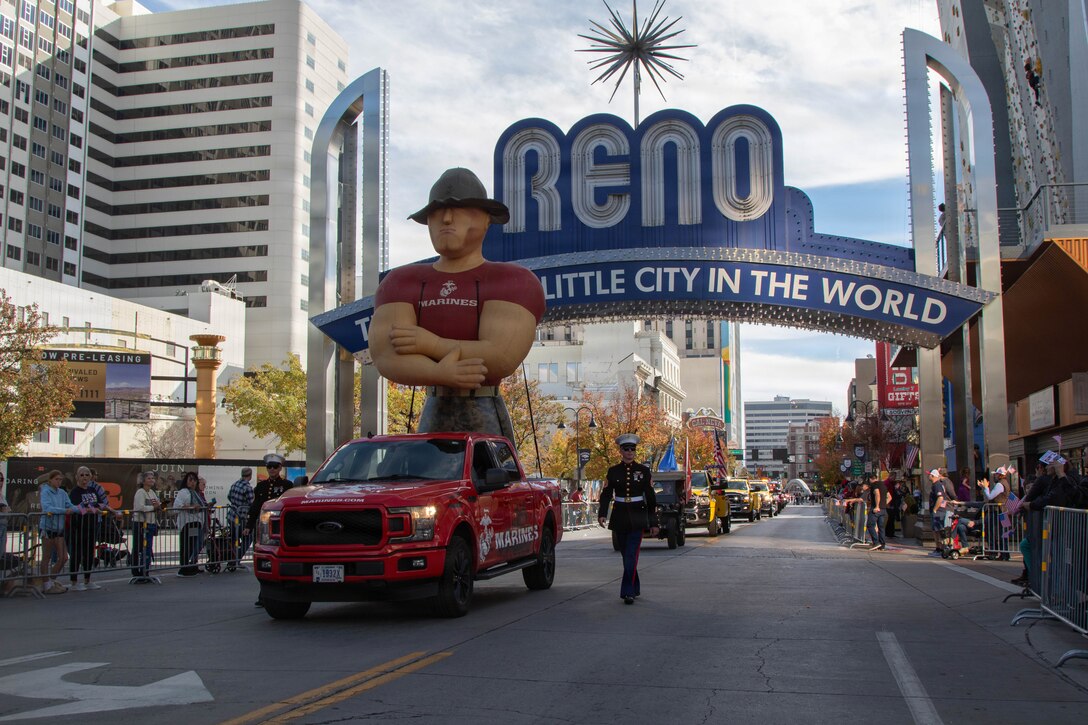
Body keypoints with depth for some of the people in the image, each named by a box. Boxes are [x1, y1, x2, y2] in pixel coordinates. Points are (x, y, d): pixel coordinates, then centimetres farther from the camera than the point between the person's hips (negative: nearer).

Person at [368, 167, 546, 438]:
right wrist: (441, 372, -23)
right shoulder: (400, 283, 11)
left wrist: (430, 344, -8)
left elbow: (501, 357, -16)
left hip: (486, 421, -4)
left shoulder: (514, 282, -1)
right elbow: (385, 357, -5)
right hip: (432, 418, 4)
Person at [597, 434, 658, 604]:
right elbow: (606, 494, 0)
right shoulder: (613, 471, 4)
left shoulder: (643, 471, 2)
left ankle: (628, 592, -13)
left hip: (637, 518, -2)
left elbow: (650, 497, 4)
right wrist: (602, 514, -17)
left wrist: (654, 523, 3)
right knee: (626, 555, 10)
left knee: (631, 555, -13)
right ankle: (635, 588, 25)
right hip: (619, 517, 2)